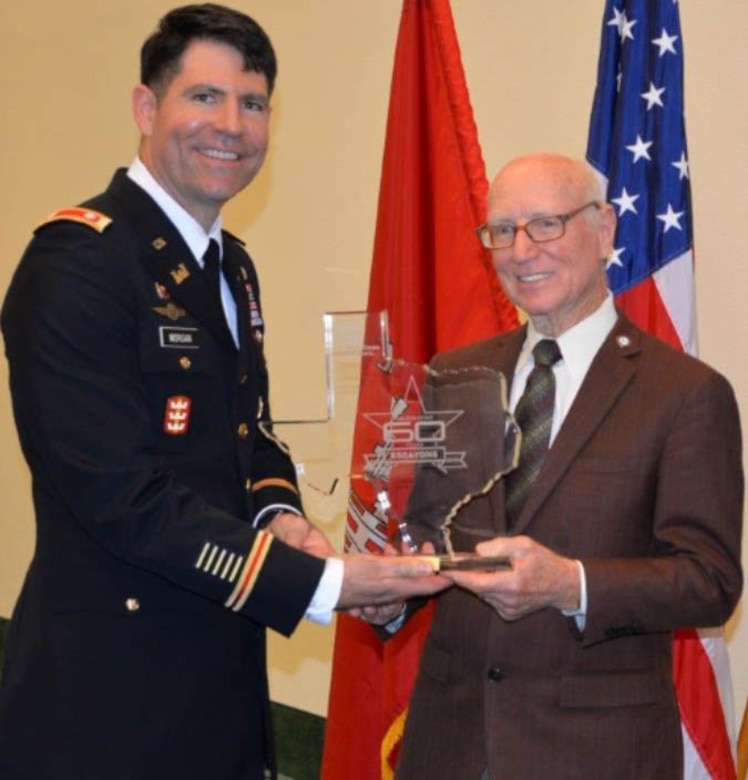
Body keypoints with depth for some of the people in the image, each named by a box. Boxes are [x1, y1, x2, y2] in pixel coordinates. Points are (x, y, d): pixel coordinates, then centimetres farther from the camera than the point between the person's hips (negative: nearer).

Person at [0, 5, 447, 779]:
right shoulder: (77, 259, -17)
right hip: (109, 685, -8)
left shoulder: (232, 266, 11)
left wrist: (279, 514, -4)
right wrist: (321, 583, -20)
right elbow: (121, 494, -23)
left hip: (223, 673, 8)